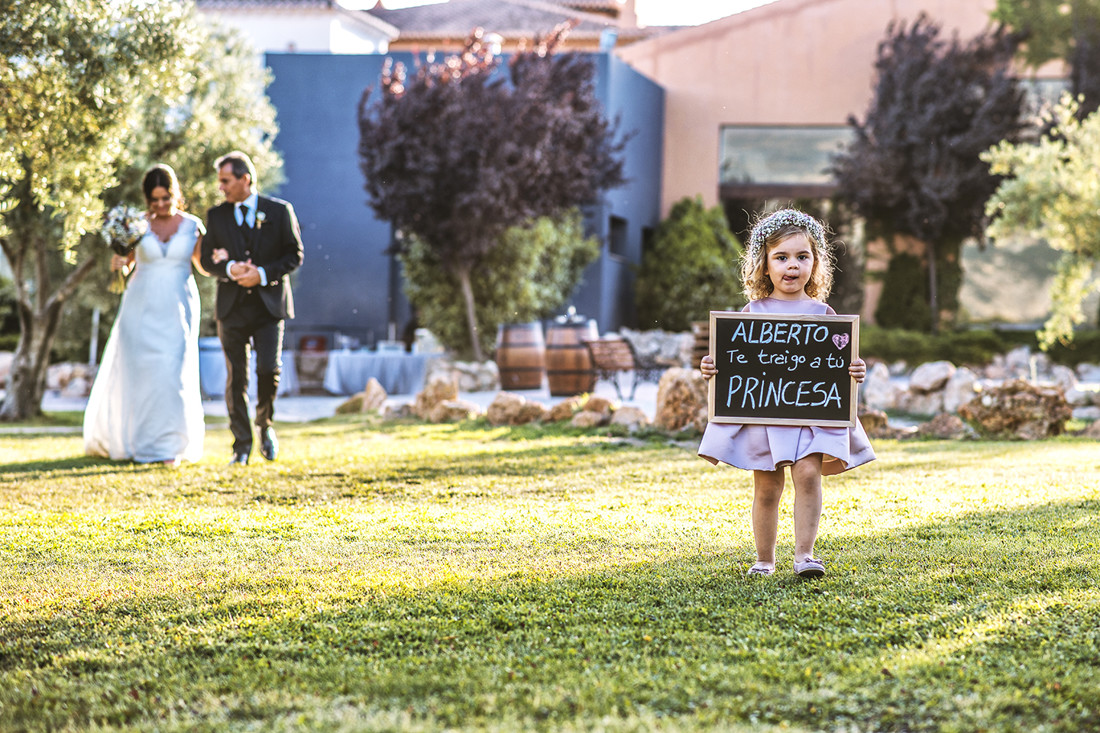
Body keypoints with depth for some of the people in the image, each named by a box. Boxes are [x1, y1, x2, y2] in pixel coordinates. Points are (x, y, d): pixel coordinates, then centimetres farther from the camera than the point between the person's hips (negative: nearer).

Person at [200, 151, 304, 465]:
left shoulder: (280, 211, 2)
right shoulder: (216, 215, 8)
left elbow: (294, 255, 1)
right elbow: (207, 260, 7)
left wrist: (263, 274, -14)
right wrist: (230, 269, -15)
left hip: (269, 305, -2)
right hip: (232, 307, 2)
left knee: (269, 369, -13)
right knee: (236, 377, 1)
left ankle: (265, 425, 15)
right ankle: (242, 446, 9)